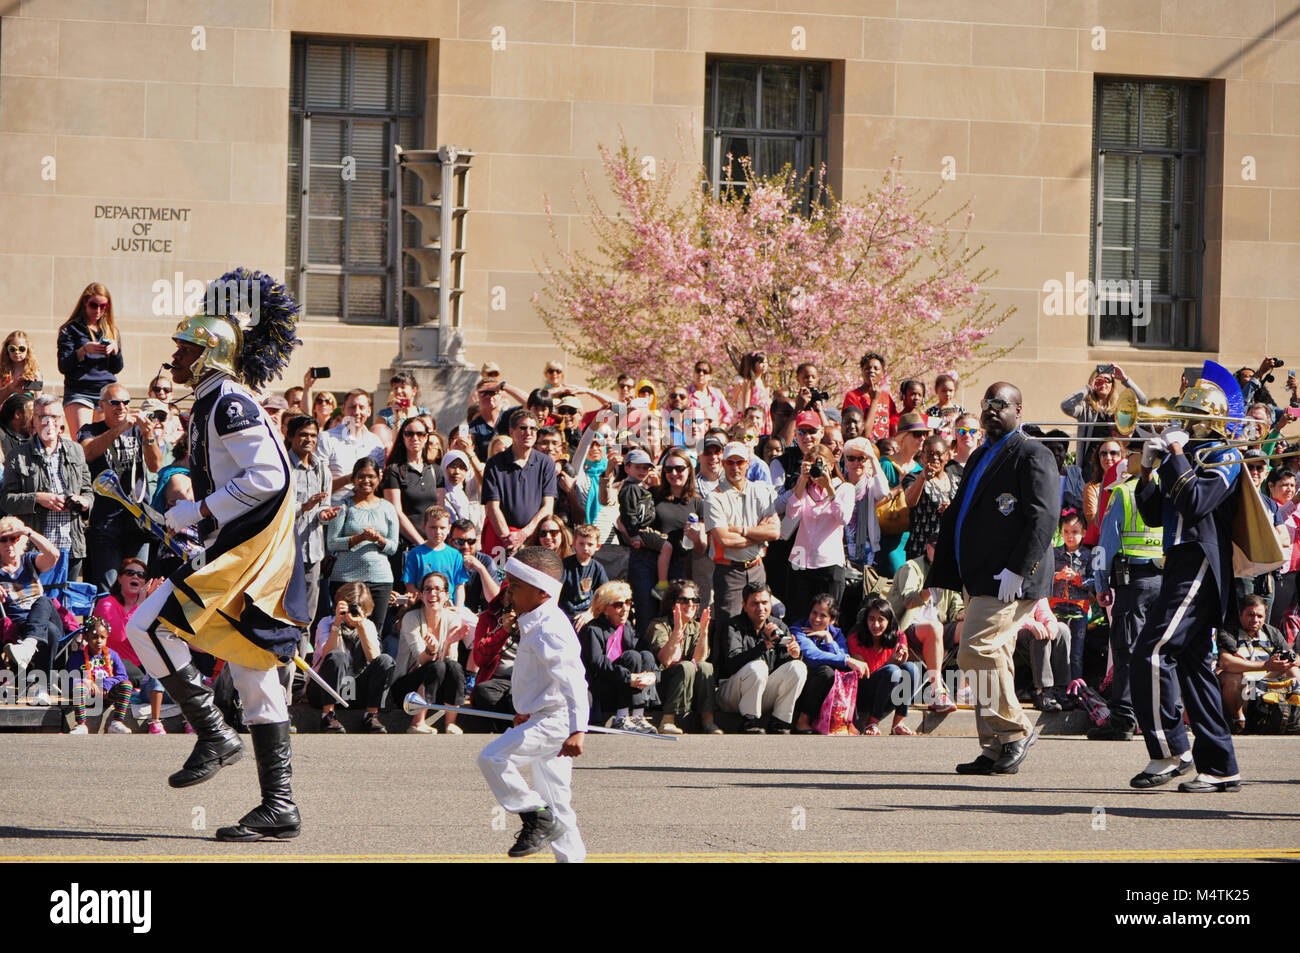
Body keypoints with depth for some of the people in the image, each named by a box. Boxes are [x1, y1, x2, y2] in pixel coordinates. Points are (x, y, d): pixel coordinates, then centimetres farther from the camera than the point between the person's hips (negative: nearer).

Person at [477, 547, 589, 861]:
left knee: (493, 758, -20)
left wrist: (577, 729, -32)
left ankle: (536, 818, -10)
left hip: (554, 720, -11)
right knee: (555, 798, 14)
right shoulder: (535, 623, 13)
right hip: (544, 718, 11)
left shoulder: (550, 629, -20)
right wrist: (528, 711, 40)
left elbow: (573, 680, -27)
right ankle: (571, 857, 20)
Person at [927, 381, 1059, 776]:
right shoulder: (980, 458, 22)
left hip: (1009, 581, -9)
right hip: (979, 581, 9)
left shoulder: (1032, 455, -6)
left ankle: (1015, 729, -7)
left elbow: (1043, 518, -17)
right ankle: (996, 748, 10)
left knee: (977, 650, -18)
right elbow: (955, 517, 24)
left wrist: (1016, 570, -23)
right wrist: (940, 578, 18)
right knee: (993, 659, 8)